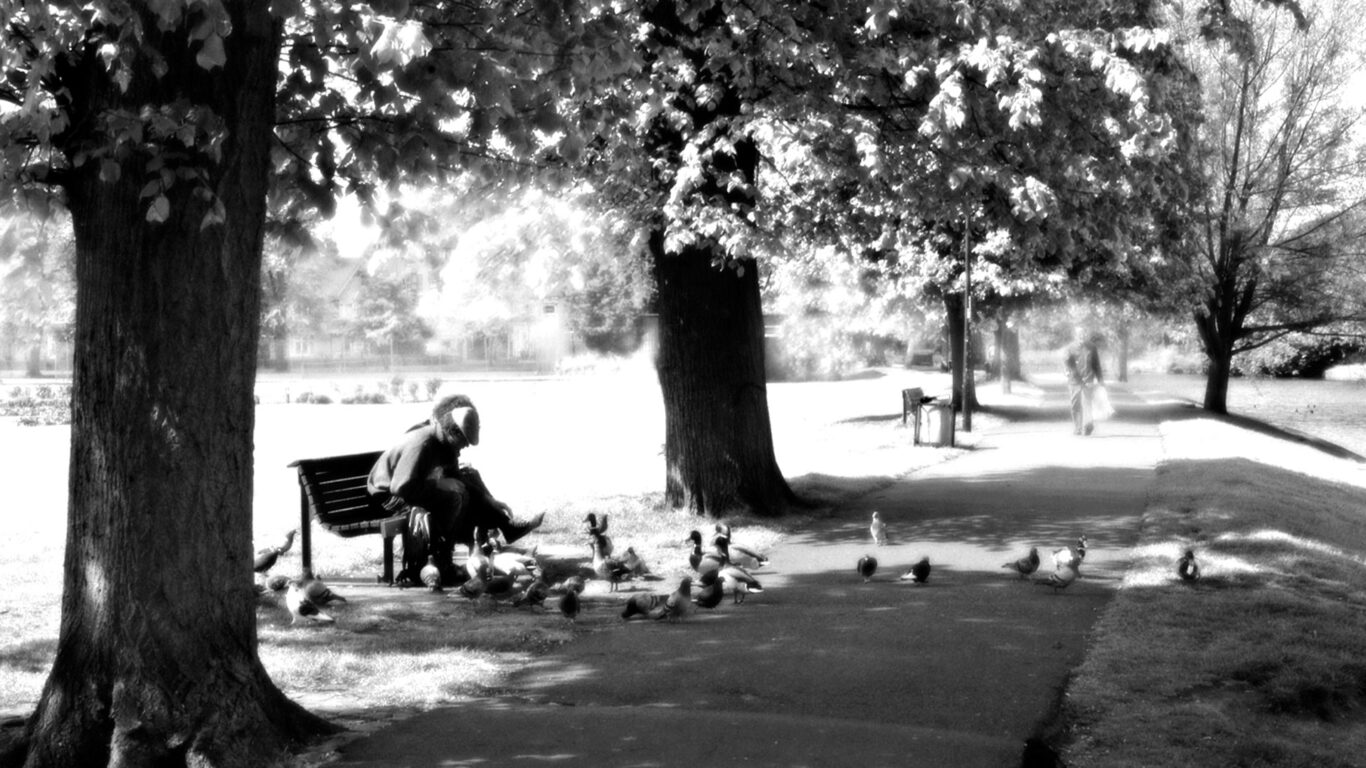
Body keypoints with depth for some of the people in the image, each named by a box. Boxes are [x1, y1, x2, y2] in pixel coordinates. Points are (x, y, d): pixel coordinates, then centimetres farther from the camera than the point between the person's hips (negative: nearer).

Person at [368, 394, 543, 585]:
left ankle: (507, 527, 6)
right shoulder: (421, 442, -28)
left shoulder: (444, 443, 0)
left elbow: (453, 475, 12)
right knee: (453, 493, -27)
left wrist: (491, 502, 5)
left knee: (470, 478, 5)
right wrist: (438, 486, -23)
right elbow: (401, 487, -34)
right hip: (389, 495, -10)